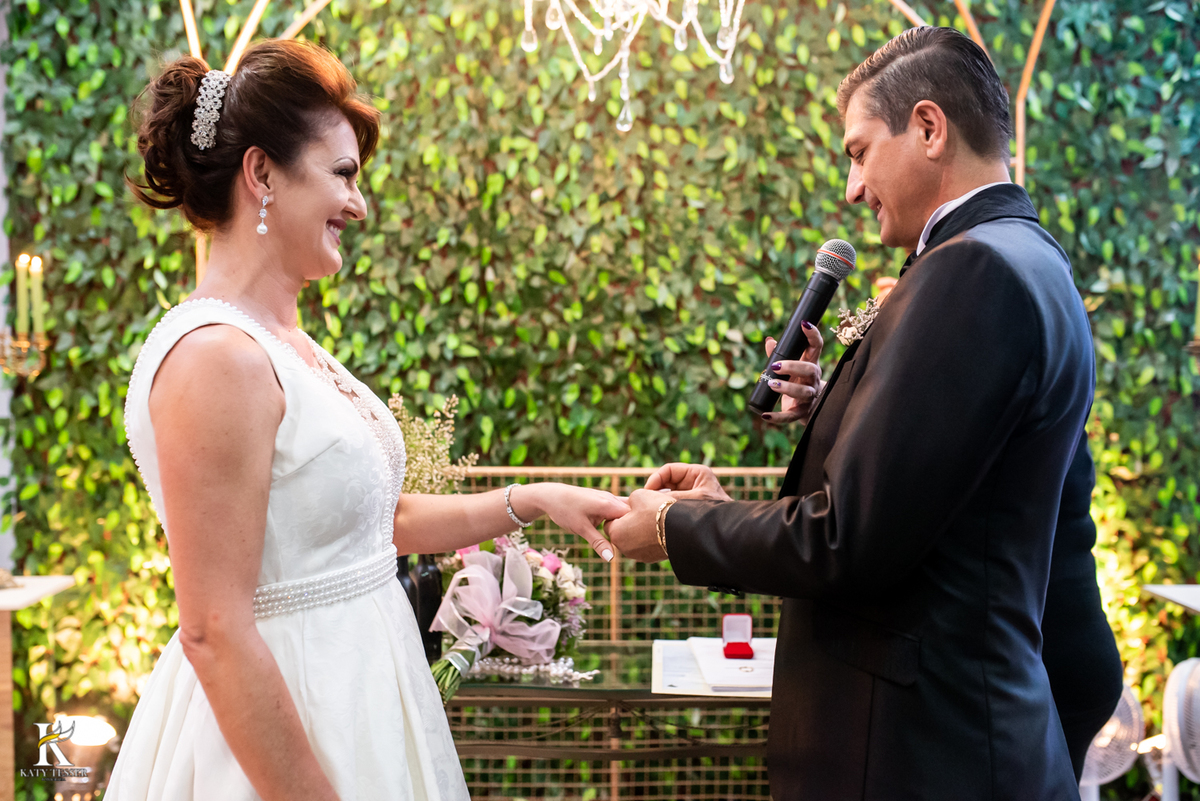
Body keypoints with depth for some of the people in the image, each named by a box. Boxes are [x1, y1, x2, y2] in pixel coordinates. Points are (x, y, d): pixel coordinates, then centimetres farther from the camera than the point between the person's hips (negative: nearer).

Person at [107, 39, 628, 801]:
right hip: (283, 736, -9)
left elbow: (371, 518, 18)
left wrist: (532, 501, 13)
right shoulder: (215, 358, -20)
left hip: (353, 700, 9)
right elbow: (216, 634, -22)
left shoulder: (286, 343, 8)